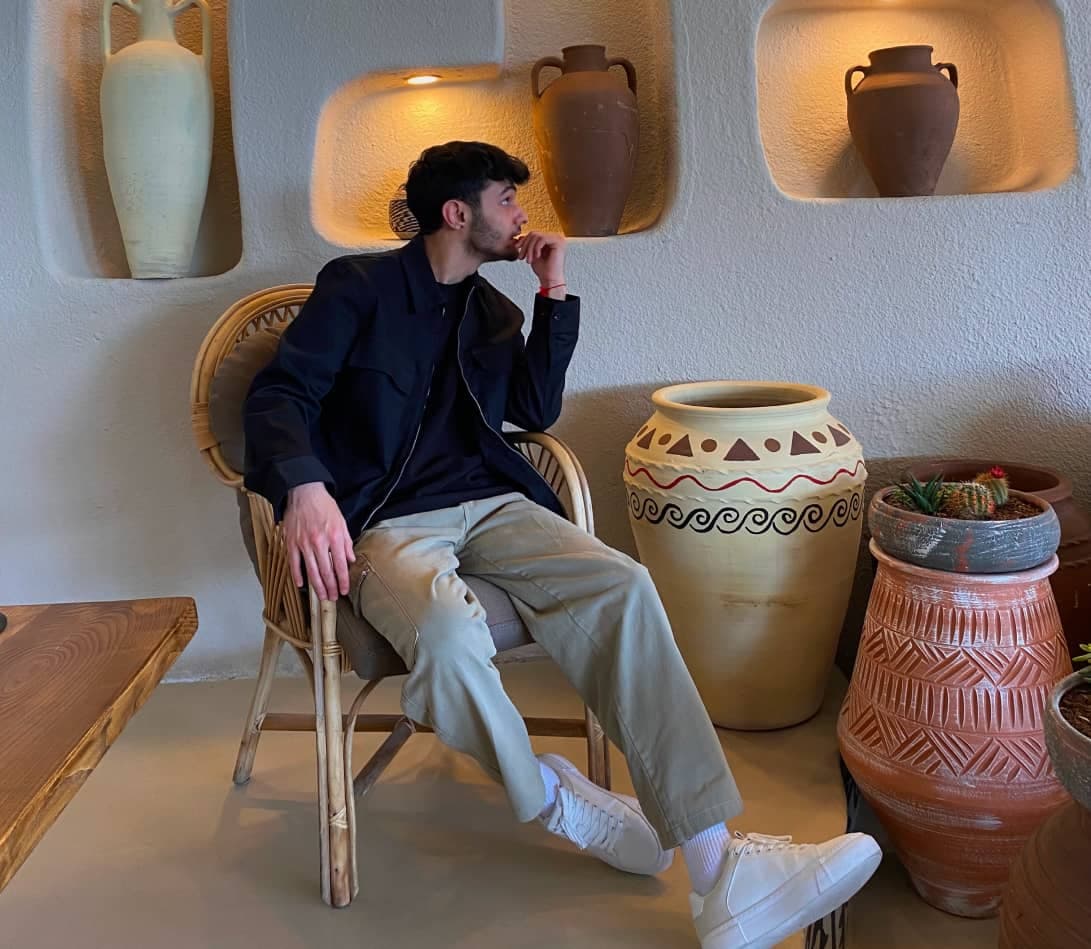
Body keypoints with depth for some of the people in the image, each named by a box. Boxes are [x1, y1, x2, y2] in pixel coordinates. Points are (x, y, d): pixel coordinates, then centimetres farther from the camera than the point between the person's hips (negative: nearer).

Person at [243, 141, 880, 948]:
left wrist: (554, 294, 10)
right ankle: (551, 799, -8)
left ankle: (718, 866, -31)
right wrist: (305, 487, -30)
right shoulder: (359, 286, 2)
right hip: (388, 520, -5)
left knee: (622, 587, -25)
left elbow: (535, 412, 17)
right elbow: (280, 396, -8)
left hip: (490, 504, 5)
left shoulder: (492, 310, 21)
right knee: (451, 635, -40)